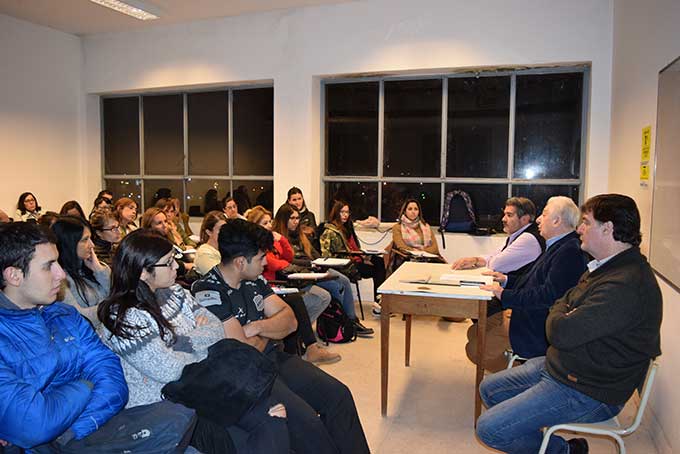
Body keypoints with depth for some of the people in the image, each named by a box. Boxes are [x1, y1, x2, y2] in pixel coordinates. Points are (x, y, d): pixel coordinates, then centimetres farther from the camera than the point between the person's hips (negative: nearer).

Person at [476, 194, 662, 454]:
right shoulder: (605, 267, 7)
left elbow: (561, 333, -32)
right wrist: (562, 317, -6)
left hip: (586, 393, -10)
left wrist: (559, 318, -8)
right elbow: (563, 303, 17)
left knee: (489, 428, -13)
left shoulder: (626, 286, -29)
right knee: (489, 389, 15)